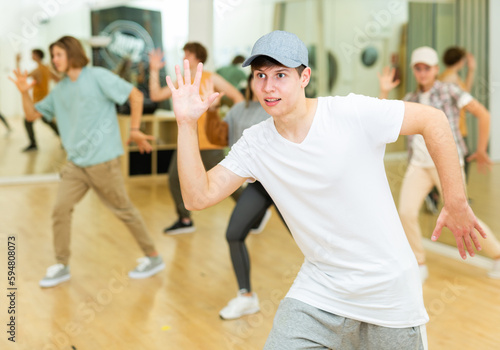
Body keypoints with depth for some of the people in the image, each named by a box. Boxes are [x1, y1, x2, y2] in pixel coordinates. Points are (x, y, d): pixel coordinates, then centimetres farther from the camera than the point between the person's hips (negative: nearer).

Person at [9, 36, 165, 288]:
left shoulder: (97, 77, -7)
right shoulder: (60, 90, 12)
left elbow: (136, 96, -8)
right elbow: (32, 115, 15)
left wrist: (134, 130, -8)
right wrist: (24, 92, -1)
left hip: (103, 160, -6)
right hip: (76, 163, 6)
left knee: (123, 210, 3)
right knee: (60, 209, -3)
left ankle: (153, 258, 17)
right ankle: (61, 266, 12)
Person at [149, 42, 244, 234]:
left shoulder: (211, 78, -4)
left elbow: (237, 97, -5)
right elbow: (156, 95, 9)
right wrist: (154, 70, 4)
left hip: (209, 141, -6)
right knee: (174, 177, -1)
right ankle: (185, 220, 14)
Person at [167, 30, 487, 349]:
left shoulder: (352, 113, -17)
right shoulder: (254, 144, -5)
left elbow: (433, 120, -11)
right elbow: (199, 197, -9)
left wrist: (456, 204, -11)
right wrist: (187, 123, -16)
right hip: (317, 291, 2)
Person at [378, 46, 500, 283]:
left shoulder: (449, 91, -3)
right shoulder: (411, 99, 13)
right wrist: (383, 92, 1)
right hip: (419, 164, 5)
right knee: (406, 213, -11)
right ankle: (419, 266, 7)